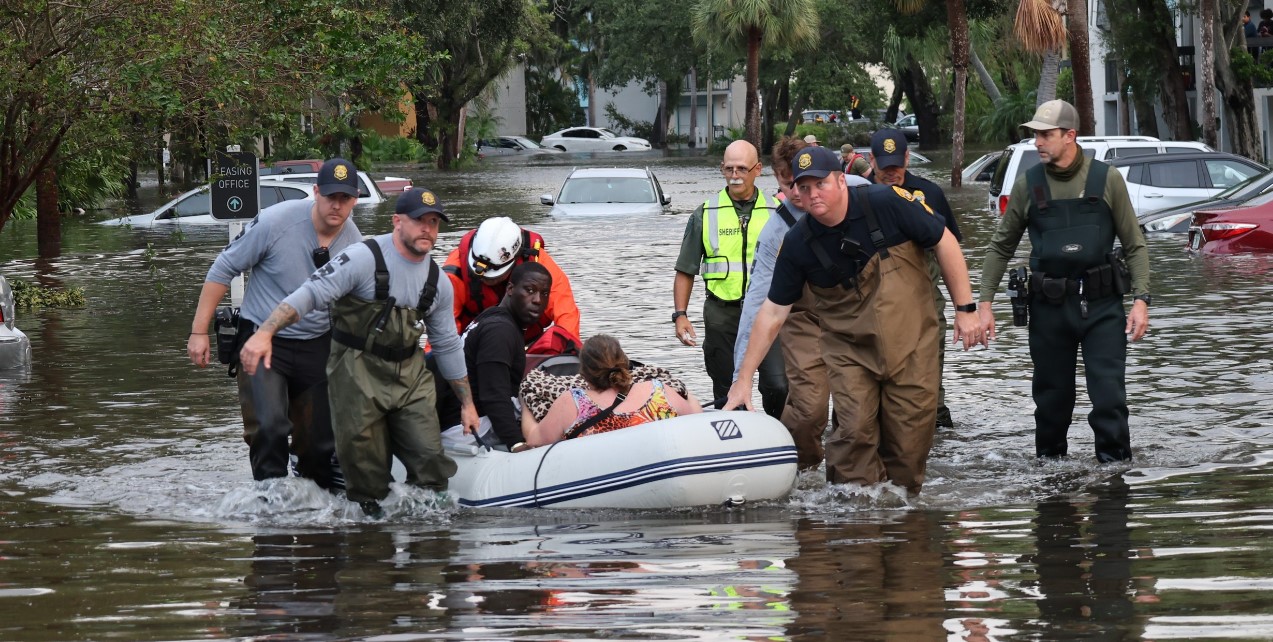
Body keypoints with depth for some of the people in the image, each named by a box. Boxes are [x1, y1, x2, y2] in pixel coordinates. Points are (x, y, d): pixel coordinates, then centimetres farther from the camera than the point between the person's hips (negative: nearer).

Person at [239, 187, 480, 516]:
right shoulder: (364, 258, -13)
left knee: (430, 459, -2)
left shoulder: (438, 281, 7)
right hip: (358, 373, -5)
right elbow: (309, 295, -20)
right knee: (366, 466, -1)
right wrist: (264, 333, -33)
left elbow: (447, 346, 18)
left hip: (410, 374, 5)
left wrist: (467, 403, 19)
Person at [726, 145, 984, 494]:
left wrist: (965, 309, -3)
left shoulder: (887, 203, -14)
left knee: (909, 439, 0)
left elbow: (944, 242, -4)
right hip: (850, 351, 1)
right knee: (855, 432, -13)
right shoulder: (798, 244, -7)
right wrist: (744, 379, -1)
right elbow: (772, 312, 0)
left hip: (911, 343, -1)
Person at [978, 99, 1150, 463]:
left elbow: (1134, 245, 5)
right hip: (1049, 306, 2)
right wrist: (985, 303, 5)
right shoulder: (1028, 185, 5)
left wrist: (1140, 299, -6)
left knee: (1109, 396, -10)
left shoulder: (1106, 180, 1)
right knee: (1052, 396, 7)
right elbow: (1001, 248, 13)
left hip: (1101, 301, -2)